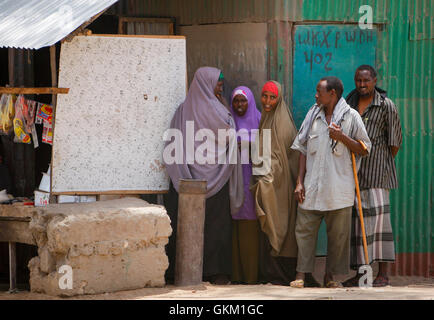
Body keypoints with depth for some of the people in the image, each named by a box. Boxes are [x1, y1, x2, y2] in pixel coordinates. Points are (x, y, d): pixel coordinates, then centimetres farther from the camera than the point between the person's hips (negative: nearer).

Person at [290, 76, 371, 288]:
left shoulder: (351, 116, 0)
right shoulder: (313, 115, 11)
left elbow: (364, 150, 1)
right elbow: (303, 149, 12)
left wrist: (342, 138, -14)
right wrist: (300, 181, 6)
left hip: (339, 187, -3)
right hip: (312, 184, 3)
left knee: (337, 233, 2)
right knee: (305, 228, -1)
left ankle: (330, 275, 11)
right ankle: (301, 273, 3)